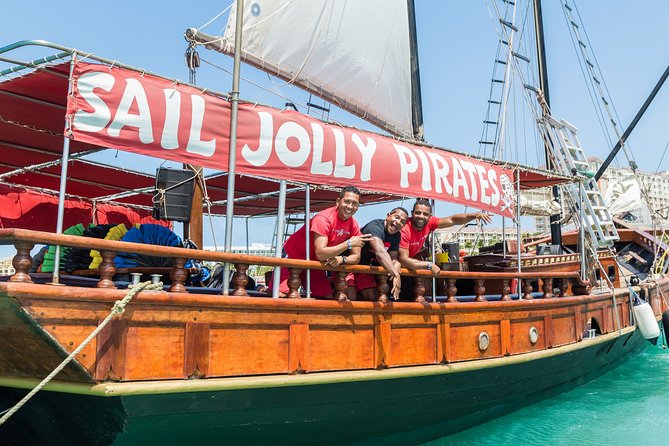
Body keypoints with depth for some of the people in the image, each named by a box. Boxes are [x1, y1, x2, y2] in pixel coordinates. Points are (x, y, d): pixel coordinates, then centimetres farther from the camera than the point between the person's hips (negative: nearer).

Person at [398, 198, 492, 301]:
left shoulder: (429, 222, -15)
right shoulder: (404, 230, -34)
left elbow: (452, 220, -6)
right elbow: (403, 260, -37)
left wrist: (475, 215, -20)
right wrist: (429, 265, -33)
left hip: (409, 263, 7)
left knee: (411, 295, 9)